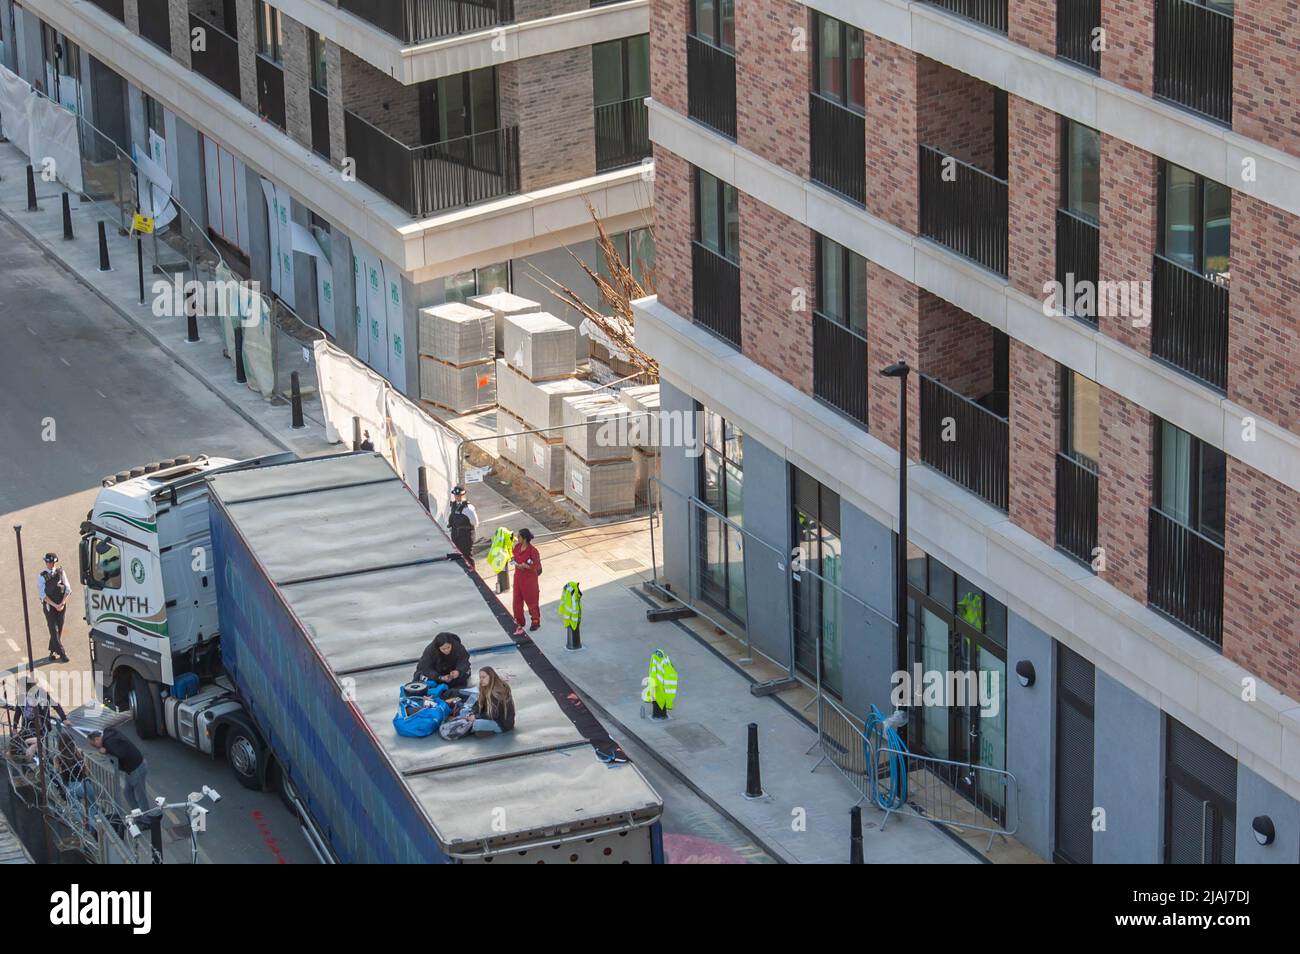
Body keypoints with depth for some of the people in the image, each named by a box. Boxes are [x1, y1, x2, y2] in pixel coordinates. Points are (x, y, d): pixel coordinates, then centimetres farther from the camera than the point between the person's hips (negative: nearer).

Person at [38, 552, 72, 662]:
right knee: (54, 630, -5)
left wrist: (62, 603, -12)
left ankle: (52, 652, 22)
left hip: (61, 605, 3)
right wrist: (55, 605, -17)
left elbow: (68, 589, 0)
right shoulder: (42, 576, -8)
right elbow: (43, 594, -10)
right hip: (49, 605, -3)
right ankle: (62, 654, -3)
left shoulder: (61, 573, 0)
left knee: (59, 629, 8)